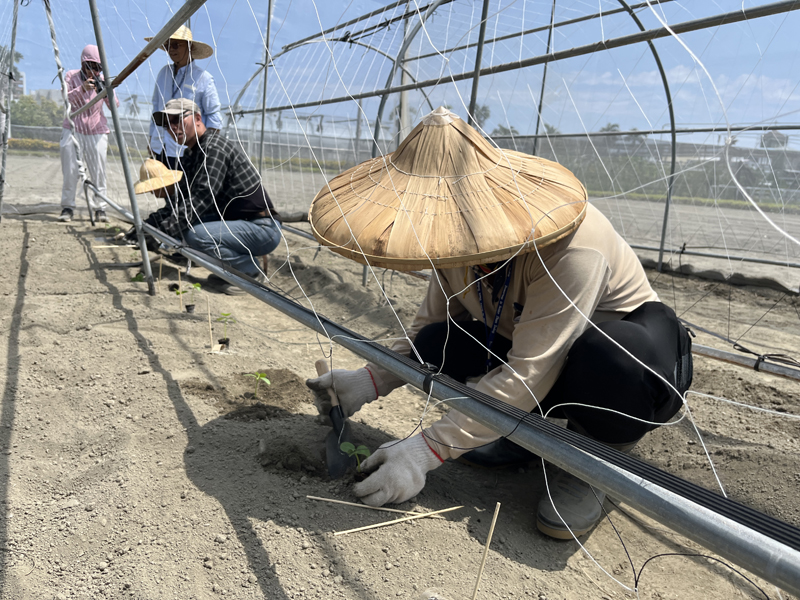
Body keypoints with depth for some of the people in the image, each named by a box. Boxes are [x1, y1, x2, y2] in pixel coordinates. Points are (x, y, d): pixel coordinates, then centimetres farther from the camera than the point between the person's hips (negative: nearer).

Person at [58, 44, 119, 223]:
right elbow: (66, 99, -12)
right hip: (73, 130, -1)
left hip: (96, 132, 1)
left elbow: (114, 106, -5)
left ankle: (100, 209, 3)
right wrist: (82, 88, -28)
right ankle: (67, 208, 5)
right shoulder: (71, 76, 1)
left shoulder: (102, 80, 3)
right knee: (70, 171, -3)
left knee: (99, 173, -4)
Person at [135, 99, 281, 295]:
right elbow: (183, 200, 15)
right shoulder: (192, 154, 15)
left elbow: (200, 199, -25)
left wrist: (164, 232, -25)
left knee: (196, 235, -27)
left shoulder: (214, 148, -16)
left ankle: (251, 271, -6)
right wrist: (148, 223, 4)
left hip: (263, 229, -10)